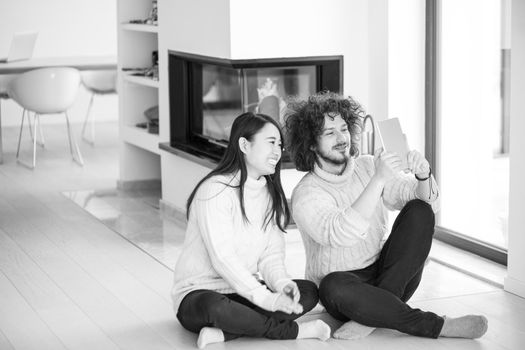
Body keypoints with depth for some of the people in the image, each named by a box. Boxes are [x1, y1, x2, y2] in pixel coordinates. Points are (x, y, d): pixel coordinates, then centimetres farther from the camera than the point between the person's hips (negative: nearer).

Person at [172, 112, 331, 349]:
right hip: (199, 292, -7)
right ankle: (289, 331, -21)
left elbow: (271, 254, 3)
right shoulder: (215, 190, -16)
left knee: (308, 292, -14)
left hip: (243, 292, 8)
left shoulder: (271, 194, 8)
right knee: (216, 307, -41)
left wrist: (281, 283, -20)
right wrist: (267, 298, -30)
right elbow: (223, 258, -23)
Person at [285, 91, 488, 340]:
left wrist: (423, 177, -25)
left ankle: (372, 313, -24)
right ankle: (435, 326, -30)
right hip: (346, 287, -4)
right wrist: (378, 180, -36)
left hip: (384, 273, 5)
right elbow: (343, 234, -31)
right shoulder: (305, 194, -11)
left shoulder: (368, 167, 4)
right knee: (333, 286, -39)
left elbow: (429, 203, -2)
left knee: (419, 211, -16)